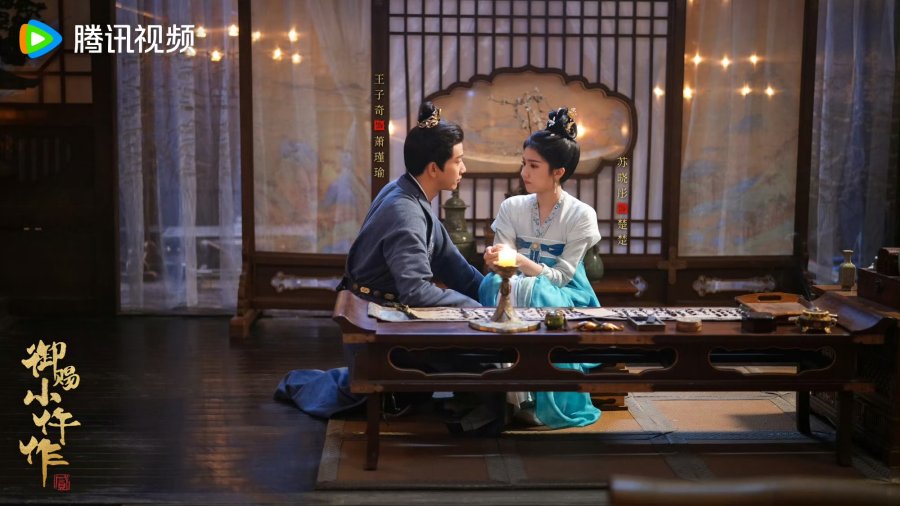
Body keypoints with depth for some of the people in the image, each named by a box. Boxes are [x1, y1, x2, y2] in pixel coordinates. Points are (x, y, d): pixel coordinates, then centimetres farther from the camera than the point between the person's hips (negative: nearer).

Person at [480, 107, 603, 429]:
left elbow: (561, 276, -13)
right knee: (495, 284, -31)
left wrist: (521, 261, -30)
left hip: (563, 299, -3)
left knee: (534, 293, -36)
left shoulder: (581, 215, -8)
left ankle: (535, 395, -31)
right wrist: (496, 260, -28)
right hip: (520, 290, 3)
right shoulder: (512, 208, 2)